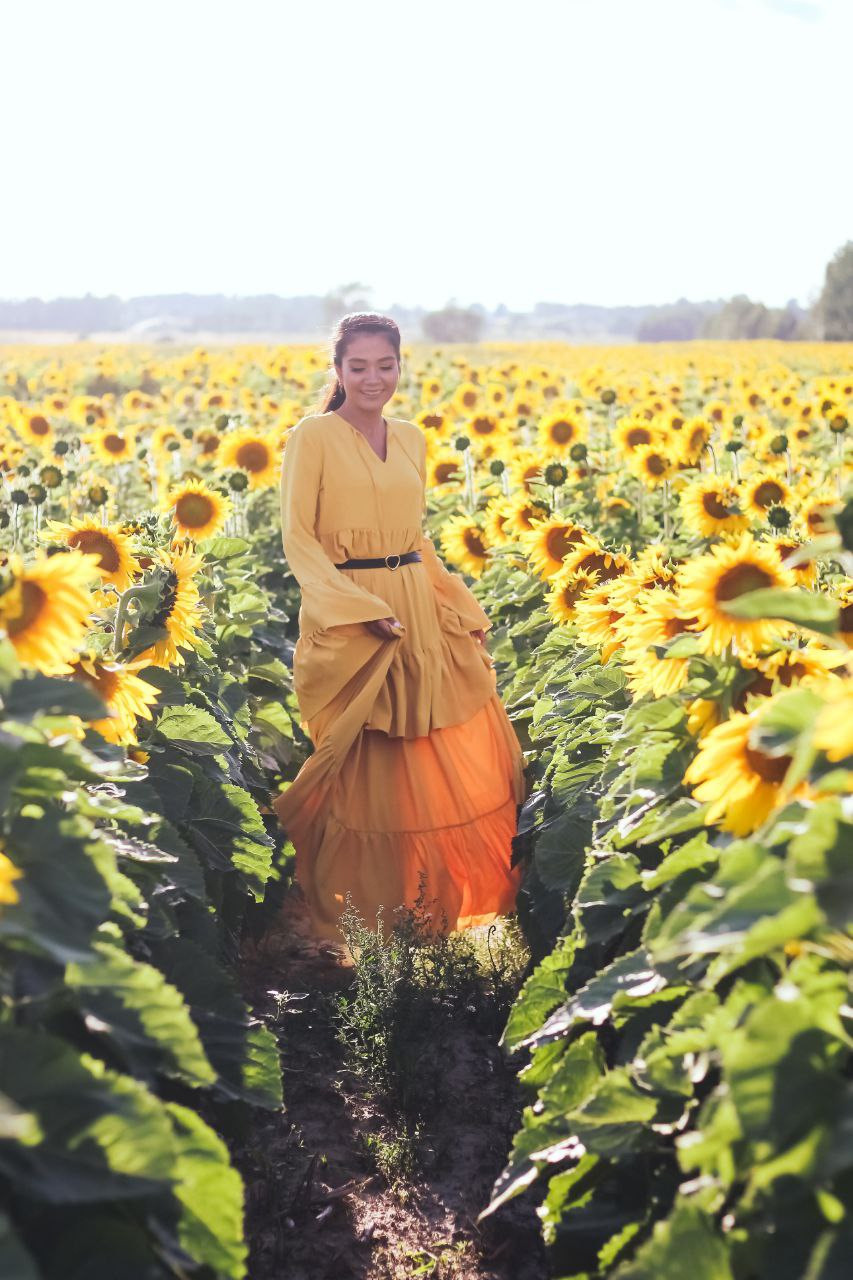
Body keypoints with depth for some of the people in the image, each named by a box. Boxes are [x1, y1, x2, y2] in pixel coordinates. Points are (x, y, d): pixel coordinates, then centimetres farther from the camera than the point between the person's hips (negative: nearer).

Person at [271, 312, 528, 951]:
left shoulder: (411, 437, 13)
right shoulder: (313, 436, -6)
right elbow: (298, 539, -9)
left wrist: (460, 606, 11)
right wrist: (362, 609, -20)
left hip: (421, 612, 6)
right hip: (348, 619, -6)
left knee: (469, 753, 5)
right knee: (371, 766, -2)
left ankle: (440, 897, 22)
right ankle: (364, 916, 15)